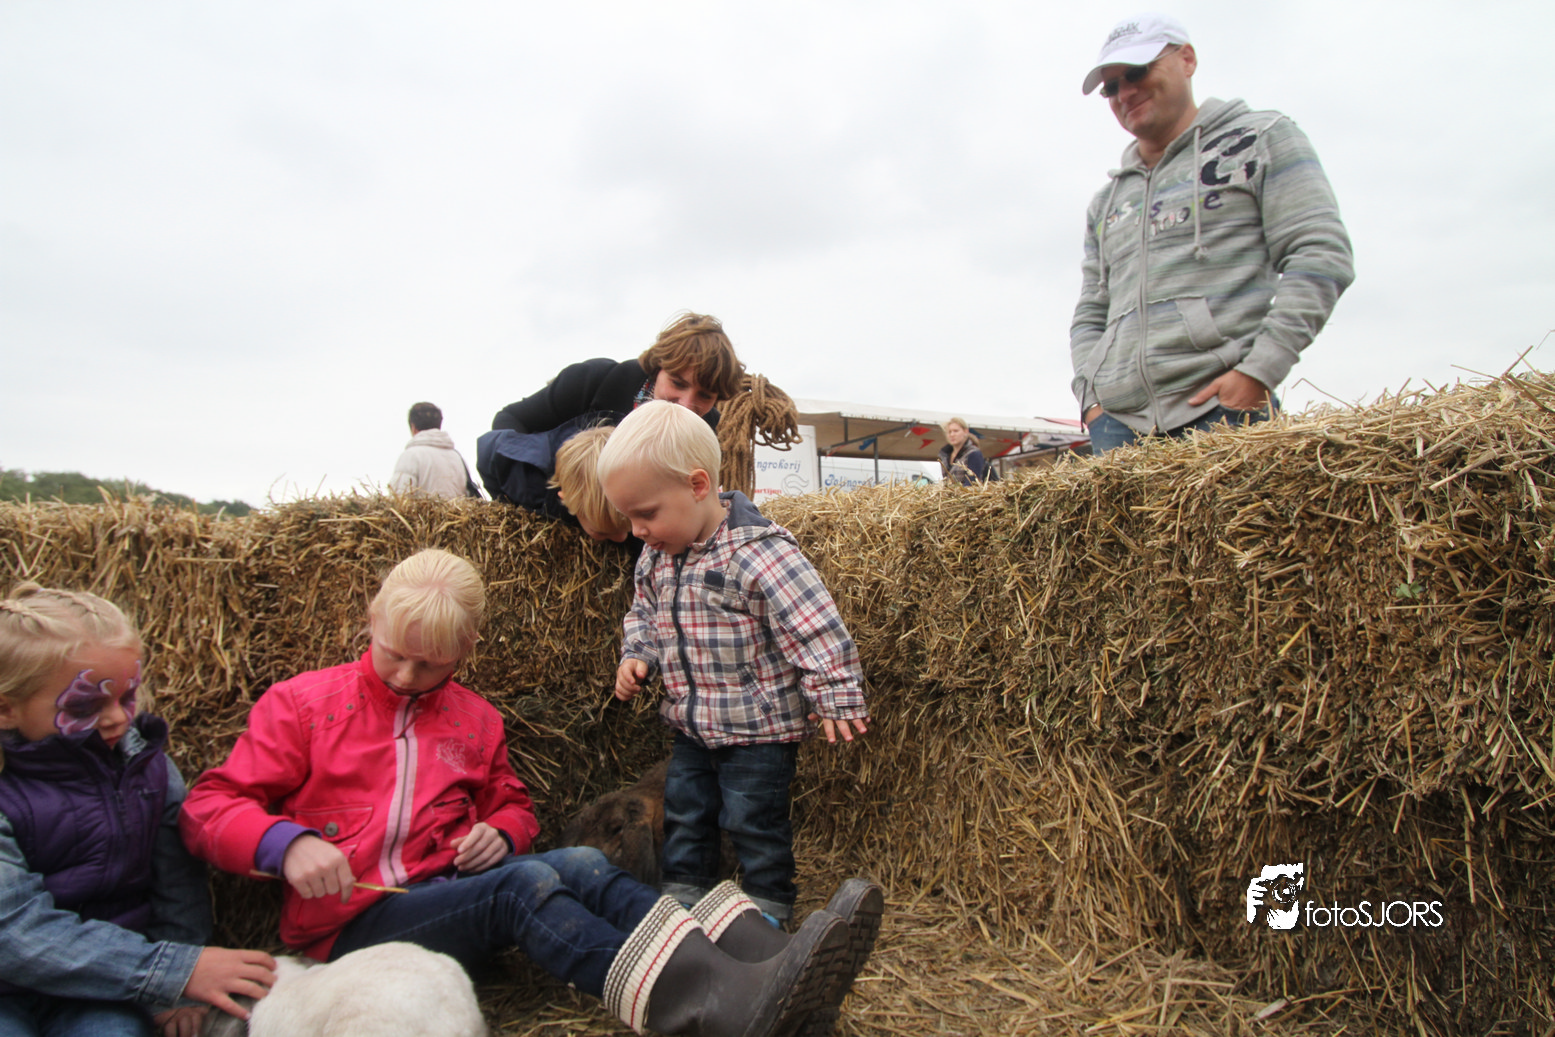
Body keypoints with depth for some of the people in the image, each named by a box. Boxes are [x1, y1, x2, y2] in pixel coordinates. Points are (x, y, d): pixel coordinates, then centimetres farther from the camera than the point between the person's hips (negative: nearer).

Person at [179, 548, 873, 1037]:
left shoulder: (476, 720, 16)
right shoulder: (300, 704, 5)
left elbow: (513, 807, 25)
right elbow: (208, 807, 1)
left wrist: (500, 832, -1)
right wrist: (287, 843, -21)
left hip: (453, 892, 5)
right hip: (352, 921, -4)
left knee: (580, 863, -28)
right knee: (525, 881, -33)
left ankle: (747, 962, -44)